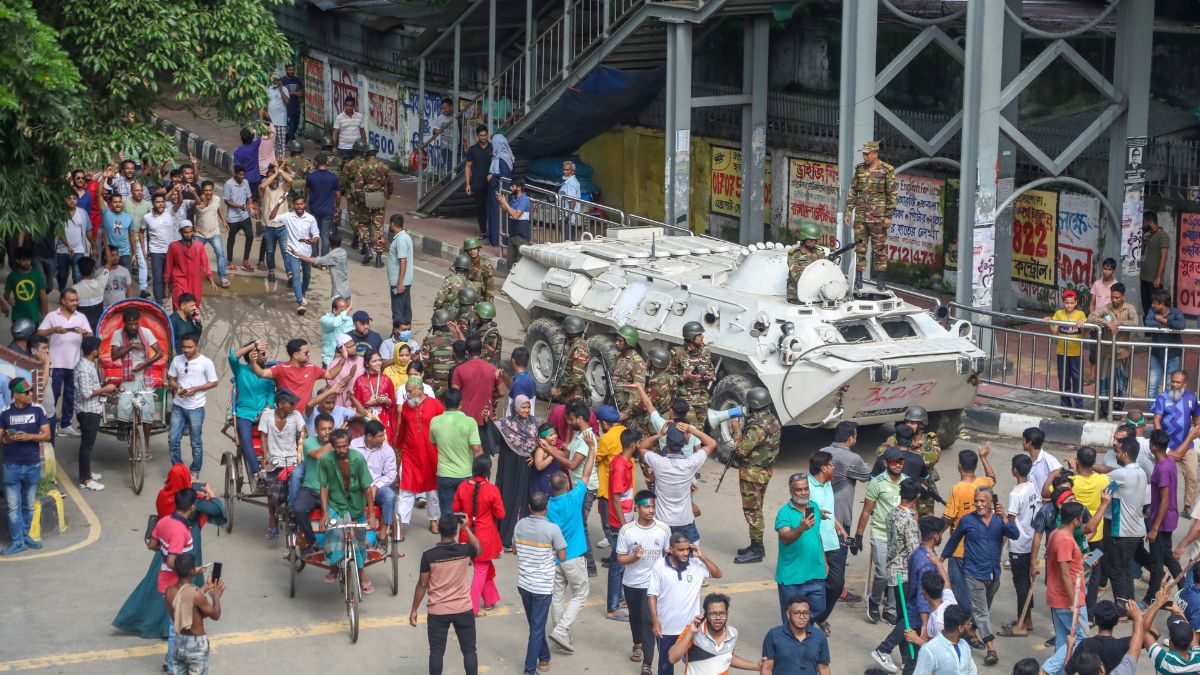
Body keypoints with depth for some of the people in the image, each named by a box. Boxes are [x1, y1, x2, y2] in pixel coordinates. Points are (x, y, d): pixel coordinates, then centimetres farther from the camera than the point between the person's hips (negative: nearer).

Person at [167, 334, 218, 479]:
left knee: (196, 442, 5)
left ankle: (195, 471, 18)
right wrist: (177, 387, -10)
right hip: (178, 406, 3)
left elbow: (213, 383, -4)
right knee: (174, 440, 4)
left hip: (196, 407, -3)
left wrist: (195, 389, -16)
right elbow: (172, 379, 12)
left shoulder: (206, 362, -8)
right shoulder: (177, 360, 2)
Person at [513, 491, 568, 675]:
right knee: (537, 629, 3)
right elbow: (562, 557, -10)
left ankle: (544, 658, 37)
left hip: (523, 583, 5)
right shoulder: (552, 529, -17)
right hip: (542, 586, -5)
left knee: (536, 625, 22)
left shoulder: (520, 525, -3)